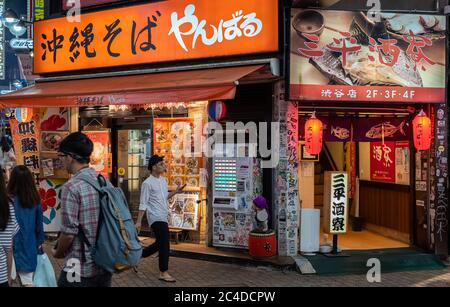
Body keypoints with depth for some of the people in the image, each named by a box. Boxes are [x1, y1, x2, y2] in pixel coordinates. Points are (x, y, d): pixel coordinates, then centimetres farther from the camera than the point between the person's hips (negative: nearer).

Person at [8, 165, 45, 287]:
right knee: (29, 278, 16)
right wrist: (39, 242, 15)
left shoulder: (10, 201, -18)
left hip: (17, 246, -4)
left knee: (27, 281, 5)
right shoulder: (35, 200, -4)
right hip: (30, 245, 4)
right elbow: (39, 223, 4)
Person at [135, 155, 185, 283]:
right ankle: (164, 273, 3)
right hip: (156, 217, -9)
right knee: (165, 244, -8)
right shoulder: (147, 183, -11)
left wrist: (175, 192, 8)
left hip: (163, 217, 9)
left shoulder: (163, 180, 13)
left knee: (159, 244, 15)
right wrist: (139, 221, -14)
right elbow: (143, 204, -13)